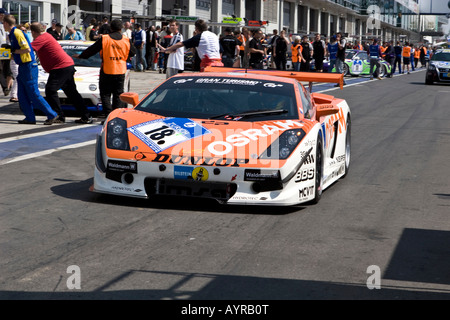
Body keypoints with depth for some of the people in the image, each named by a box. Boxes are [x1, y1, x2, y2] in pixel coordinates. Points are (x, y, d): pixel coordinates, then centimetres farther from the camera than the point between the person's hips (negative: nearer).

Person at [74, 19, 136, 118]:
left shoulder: (104, 39, -6)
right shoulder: (126, 40, 1)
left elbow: (91, 50, 1)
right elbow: (133, 52, 16)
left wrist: (80, 56, 16)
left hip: (107, 72, -2)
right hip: (121, 72, 3)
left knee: (105, 94, 4)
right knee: (118, 95, 11)